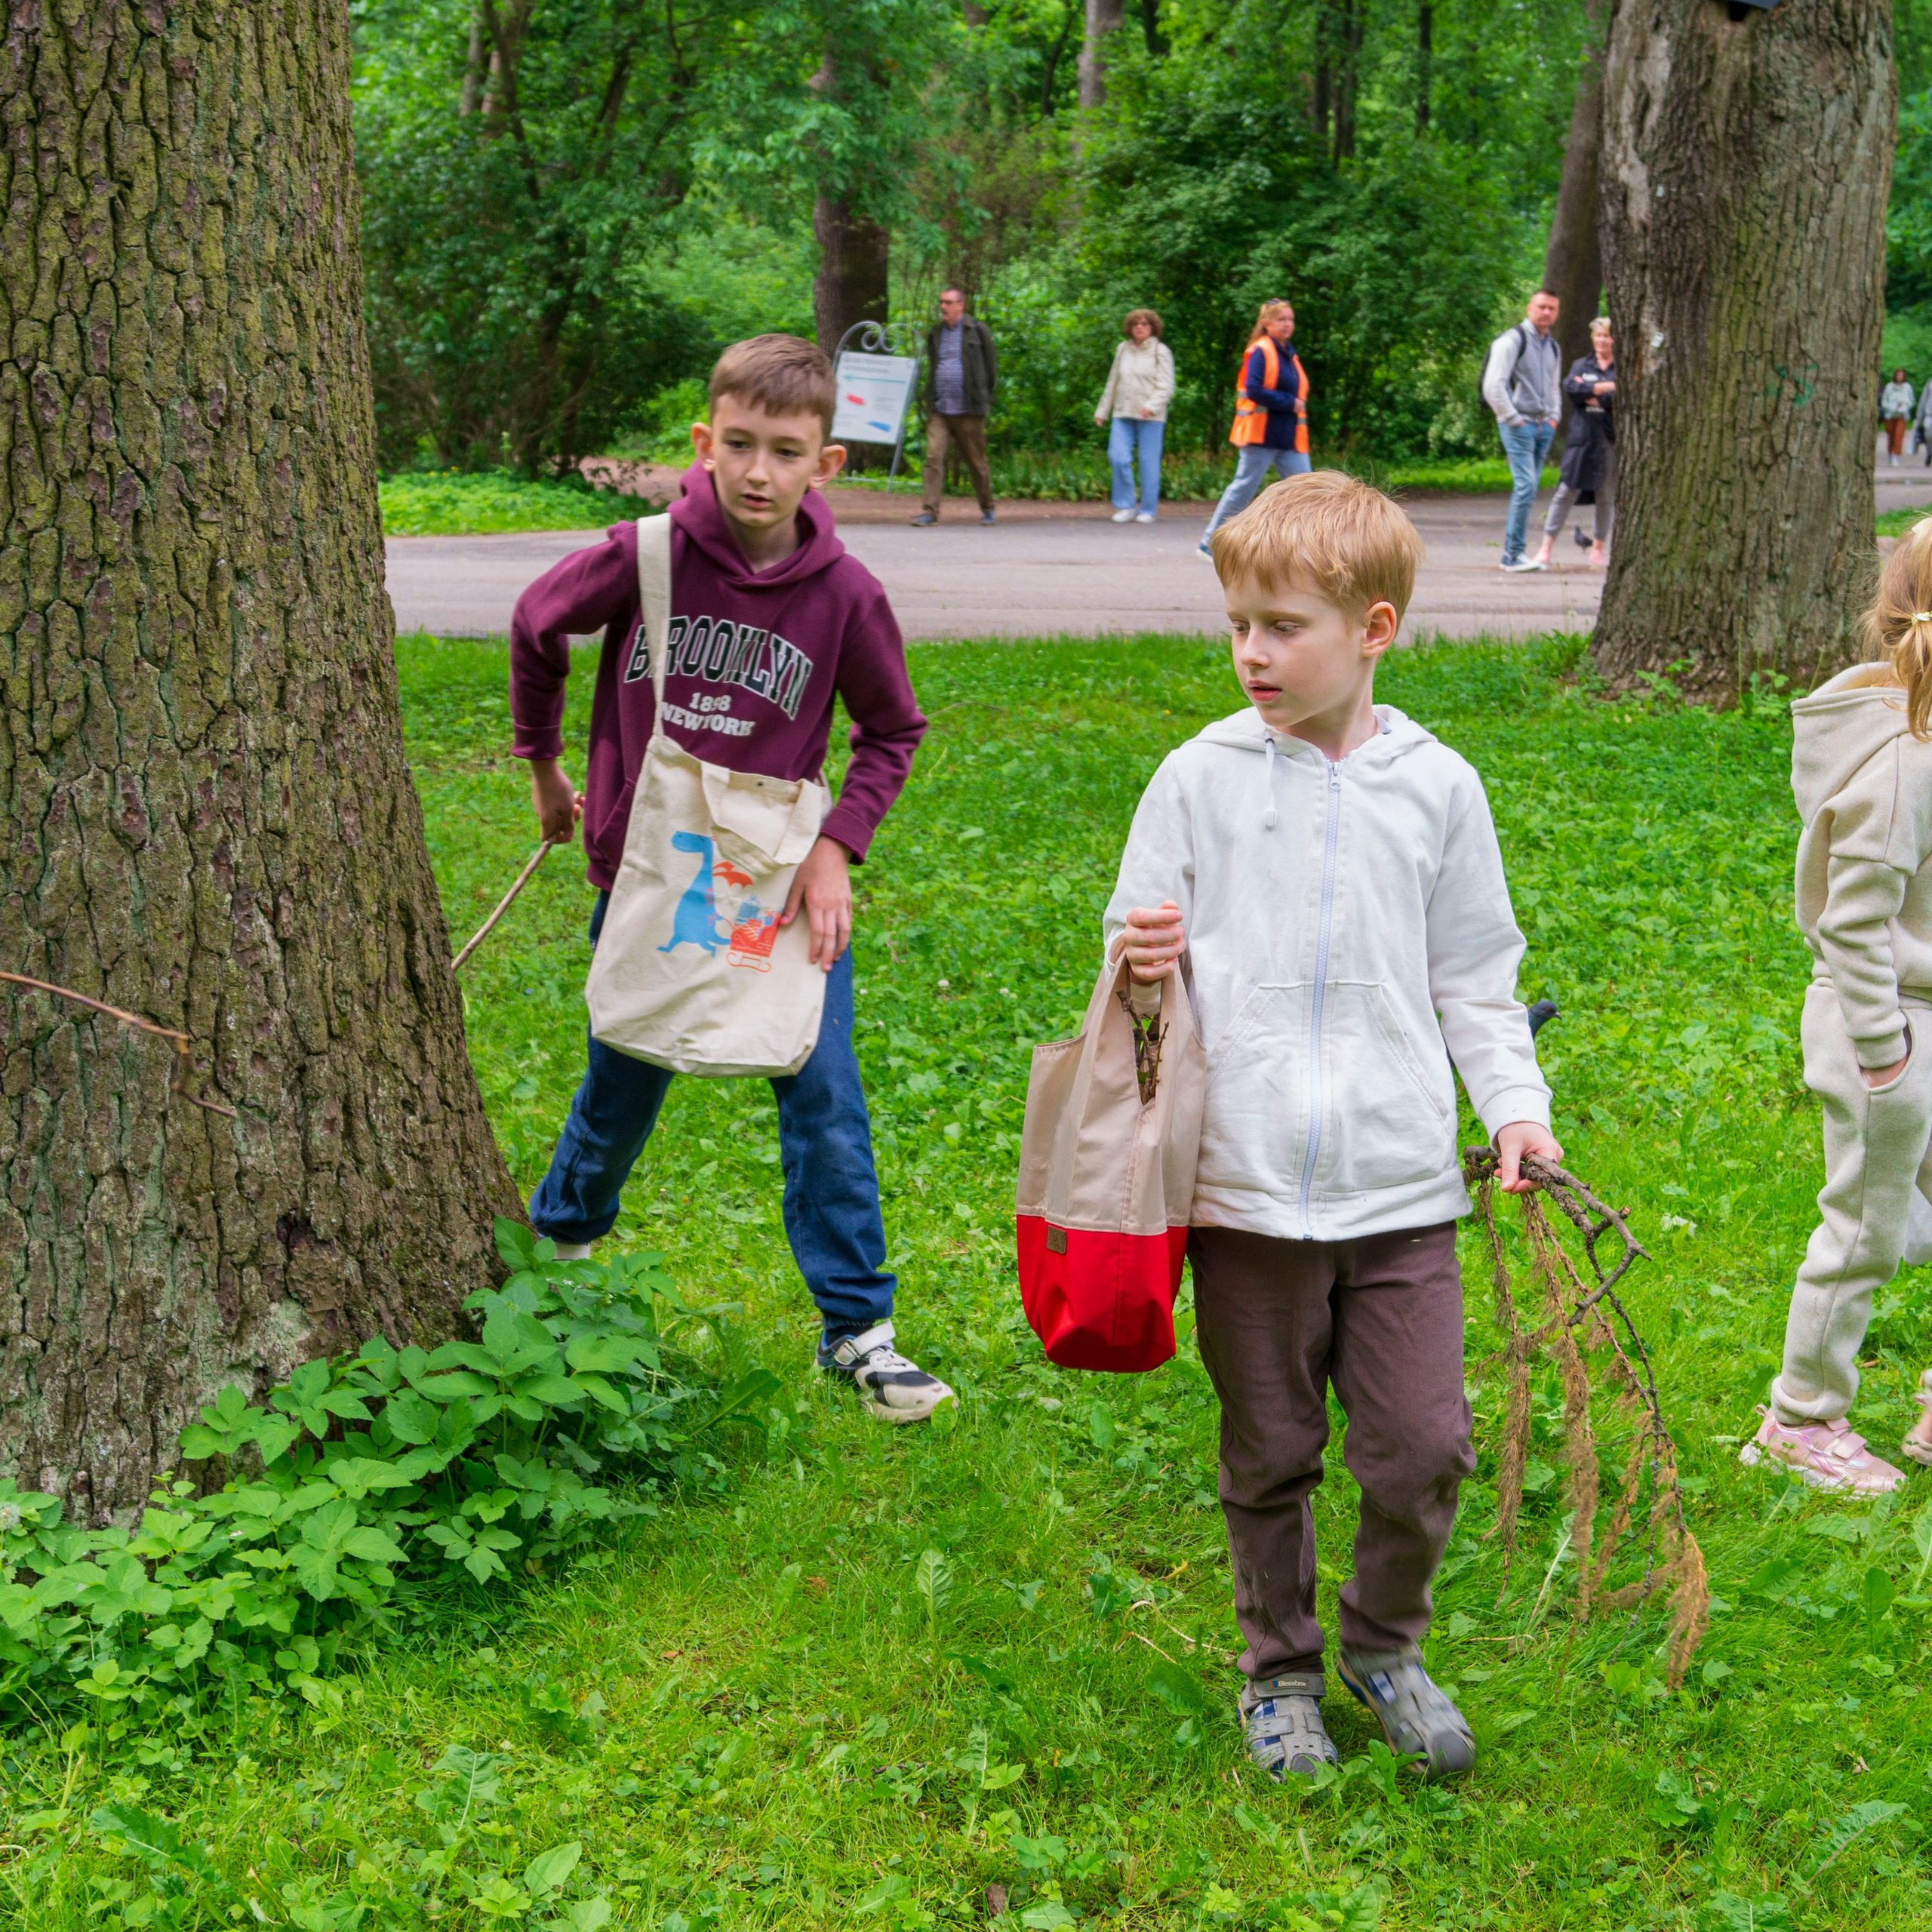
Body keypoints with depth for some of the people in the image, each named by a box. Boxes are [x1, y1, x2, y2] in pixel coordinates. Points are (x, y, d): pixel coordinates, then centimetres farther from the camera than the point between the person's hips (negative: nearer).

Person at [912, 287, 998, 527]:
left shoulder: (977, 331, 1)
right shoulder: (936, 333, 14)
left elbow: (991, 368, 4)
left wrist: (983, 400, 1)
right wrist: (930, 402, 12)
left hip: (968, 412, -3)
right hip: (939, 411, 3)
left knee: (977, 462, 5)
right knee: (933, 457, -10)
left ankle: (987, 509, 21)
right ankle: (930, 510, -12)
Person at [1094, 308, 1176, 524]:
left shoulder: (1161, 352, 0)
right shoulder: (1123, 350, 14)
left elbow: (1166, 387, -6)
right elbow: (1113, 383, 21)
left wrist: (1152, 406, -22)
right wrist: (1102, 411, 20)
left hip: (1150, 417, -4)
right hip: (1123, 415, 4)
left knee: (1149, 462, -1)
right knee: (1118, 457, -9)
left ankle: (1148, 510, 7)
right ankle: (1126, 507, 0)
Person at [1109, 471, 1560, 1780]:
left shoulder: (1438, 788, 2)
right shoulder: (1201, 779, -1)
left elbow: (1475, 977, 10)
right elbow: (1143, 966, 5)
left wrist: (1516, 1103, -1)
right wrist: (1145, 981, -17)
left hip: (1402, 1184, 1)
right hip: (1247, 1188, 0)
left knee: (1427, 1449, 1)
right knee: (1269, 1457, 11)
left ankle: (1384, 1646, 29)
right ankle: (1281, 1670, 33)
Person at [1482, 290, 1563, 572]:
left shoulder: (1553, 348, 17)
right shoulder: (1512, 340, -9)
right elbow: (1493, 385, -15)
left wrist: (1554, 417, 14)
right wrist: (1514, 420, -14)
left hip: (1544, 425, 8)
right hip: (1518, 424, -8)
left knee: (1529, 489, 7)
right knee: (1525, 486, -15)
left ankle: (1514, 552, 13)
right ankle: (1512, 554, -11)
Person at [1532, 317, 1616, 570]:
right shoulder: (1581, 365, 12)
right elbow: (1570, 388, -7)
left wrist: (1590, 395, -8)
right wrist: (1606, 388, -11)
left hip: (1612, 440, 0)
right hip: (1583, 438, 0)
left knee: (1607, 496, 4)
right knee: (1567, 492, -3)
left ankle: (1598, 549, 14)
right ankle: (1546, 548, -2)